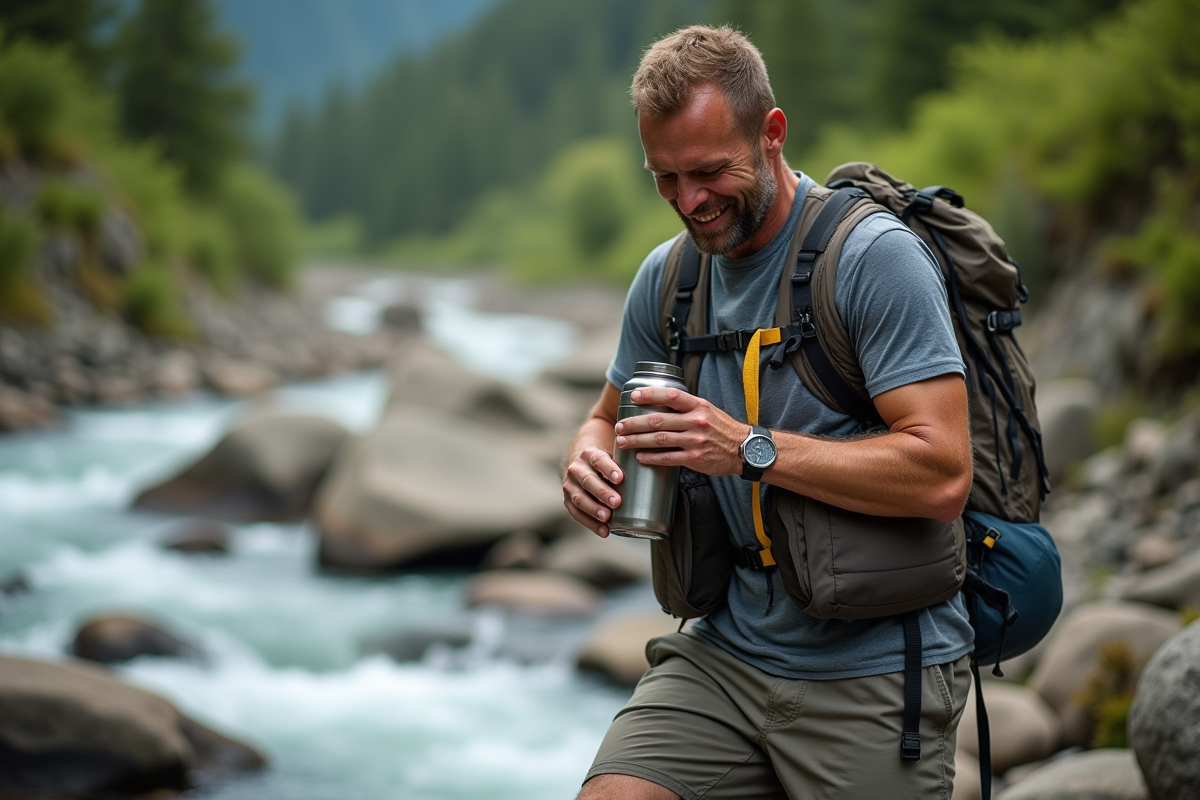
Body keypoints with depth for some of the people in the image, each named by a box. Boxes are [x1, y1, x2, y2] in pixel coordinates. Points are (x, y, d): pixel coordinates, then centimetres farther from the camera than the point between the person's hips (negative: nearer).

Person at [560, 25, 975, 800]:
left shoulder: (875, 256, -14)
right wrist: (590, 462, -4)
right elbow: (610, 418, 21)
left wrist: (751, 447, -26)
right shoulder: (668, 277, 7)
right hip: (727, 654, 5)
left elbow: (943, 473, -20)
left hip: (876, 671, -5)